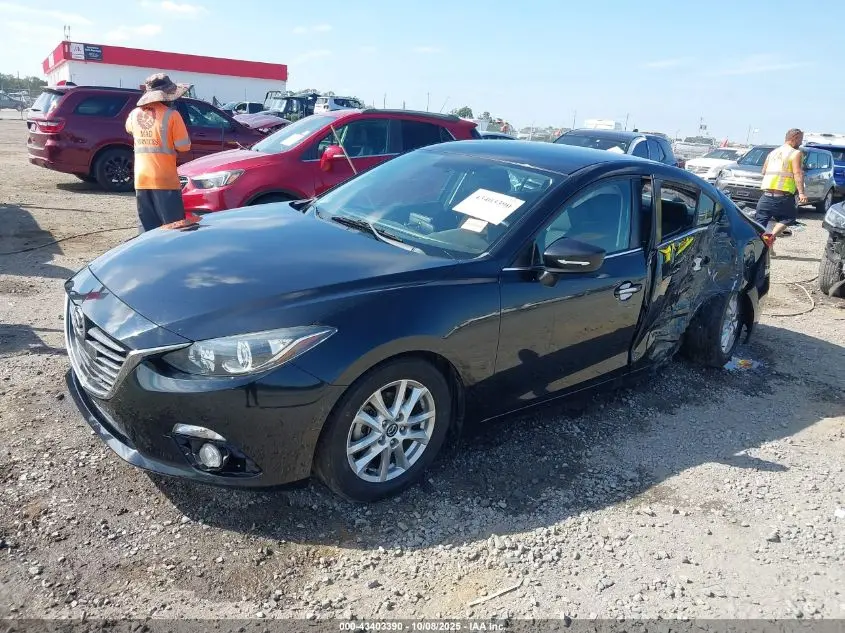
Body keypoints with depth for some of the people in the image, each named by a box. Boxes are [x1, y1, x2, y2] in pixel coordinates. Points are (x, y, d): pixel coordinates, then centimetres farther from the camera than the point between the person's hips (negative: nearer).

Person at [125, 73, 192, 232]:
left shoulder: (134, 114, 8)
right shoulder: (171, 115, -9)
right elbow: (183, 146, -7)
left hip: (141, 180, 5)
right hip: (165, 180, -5)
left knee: (147, 229, 9)